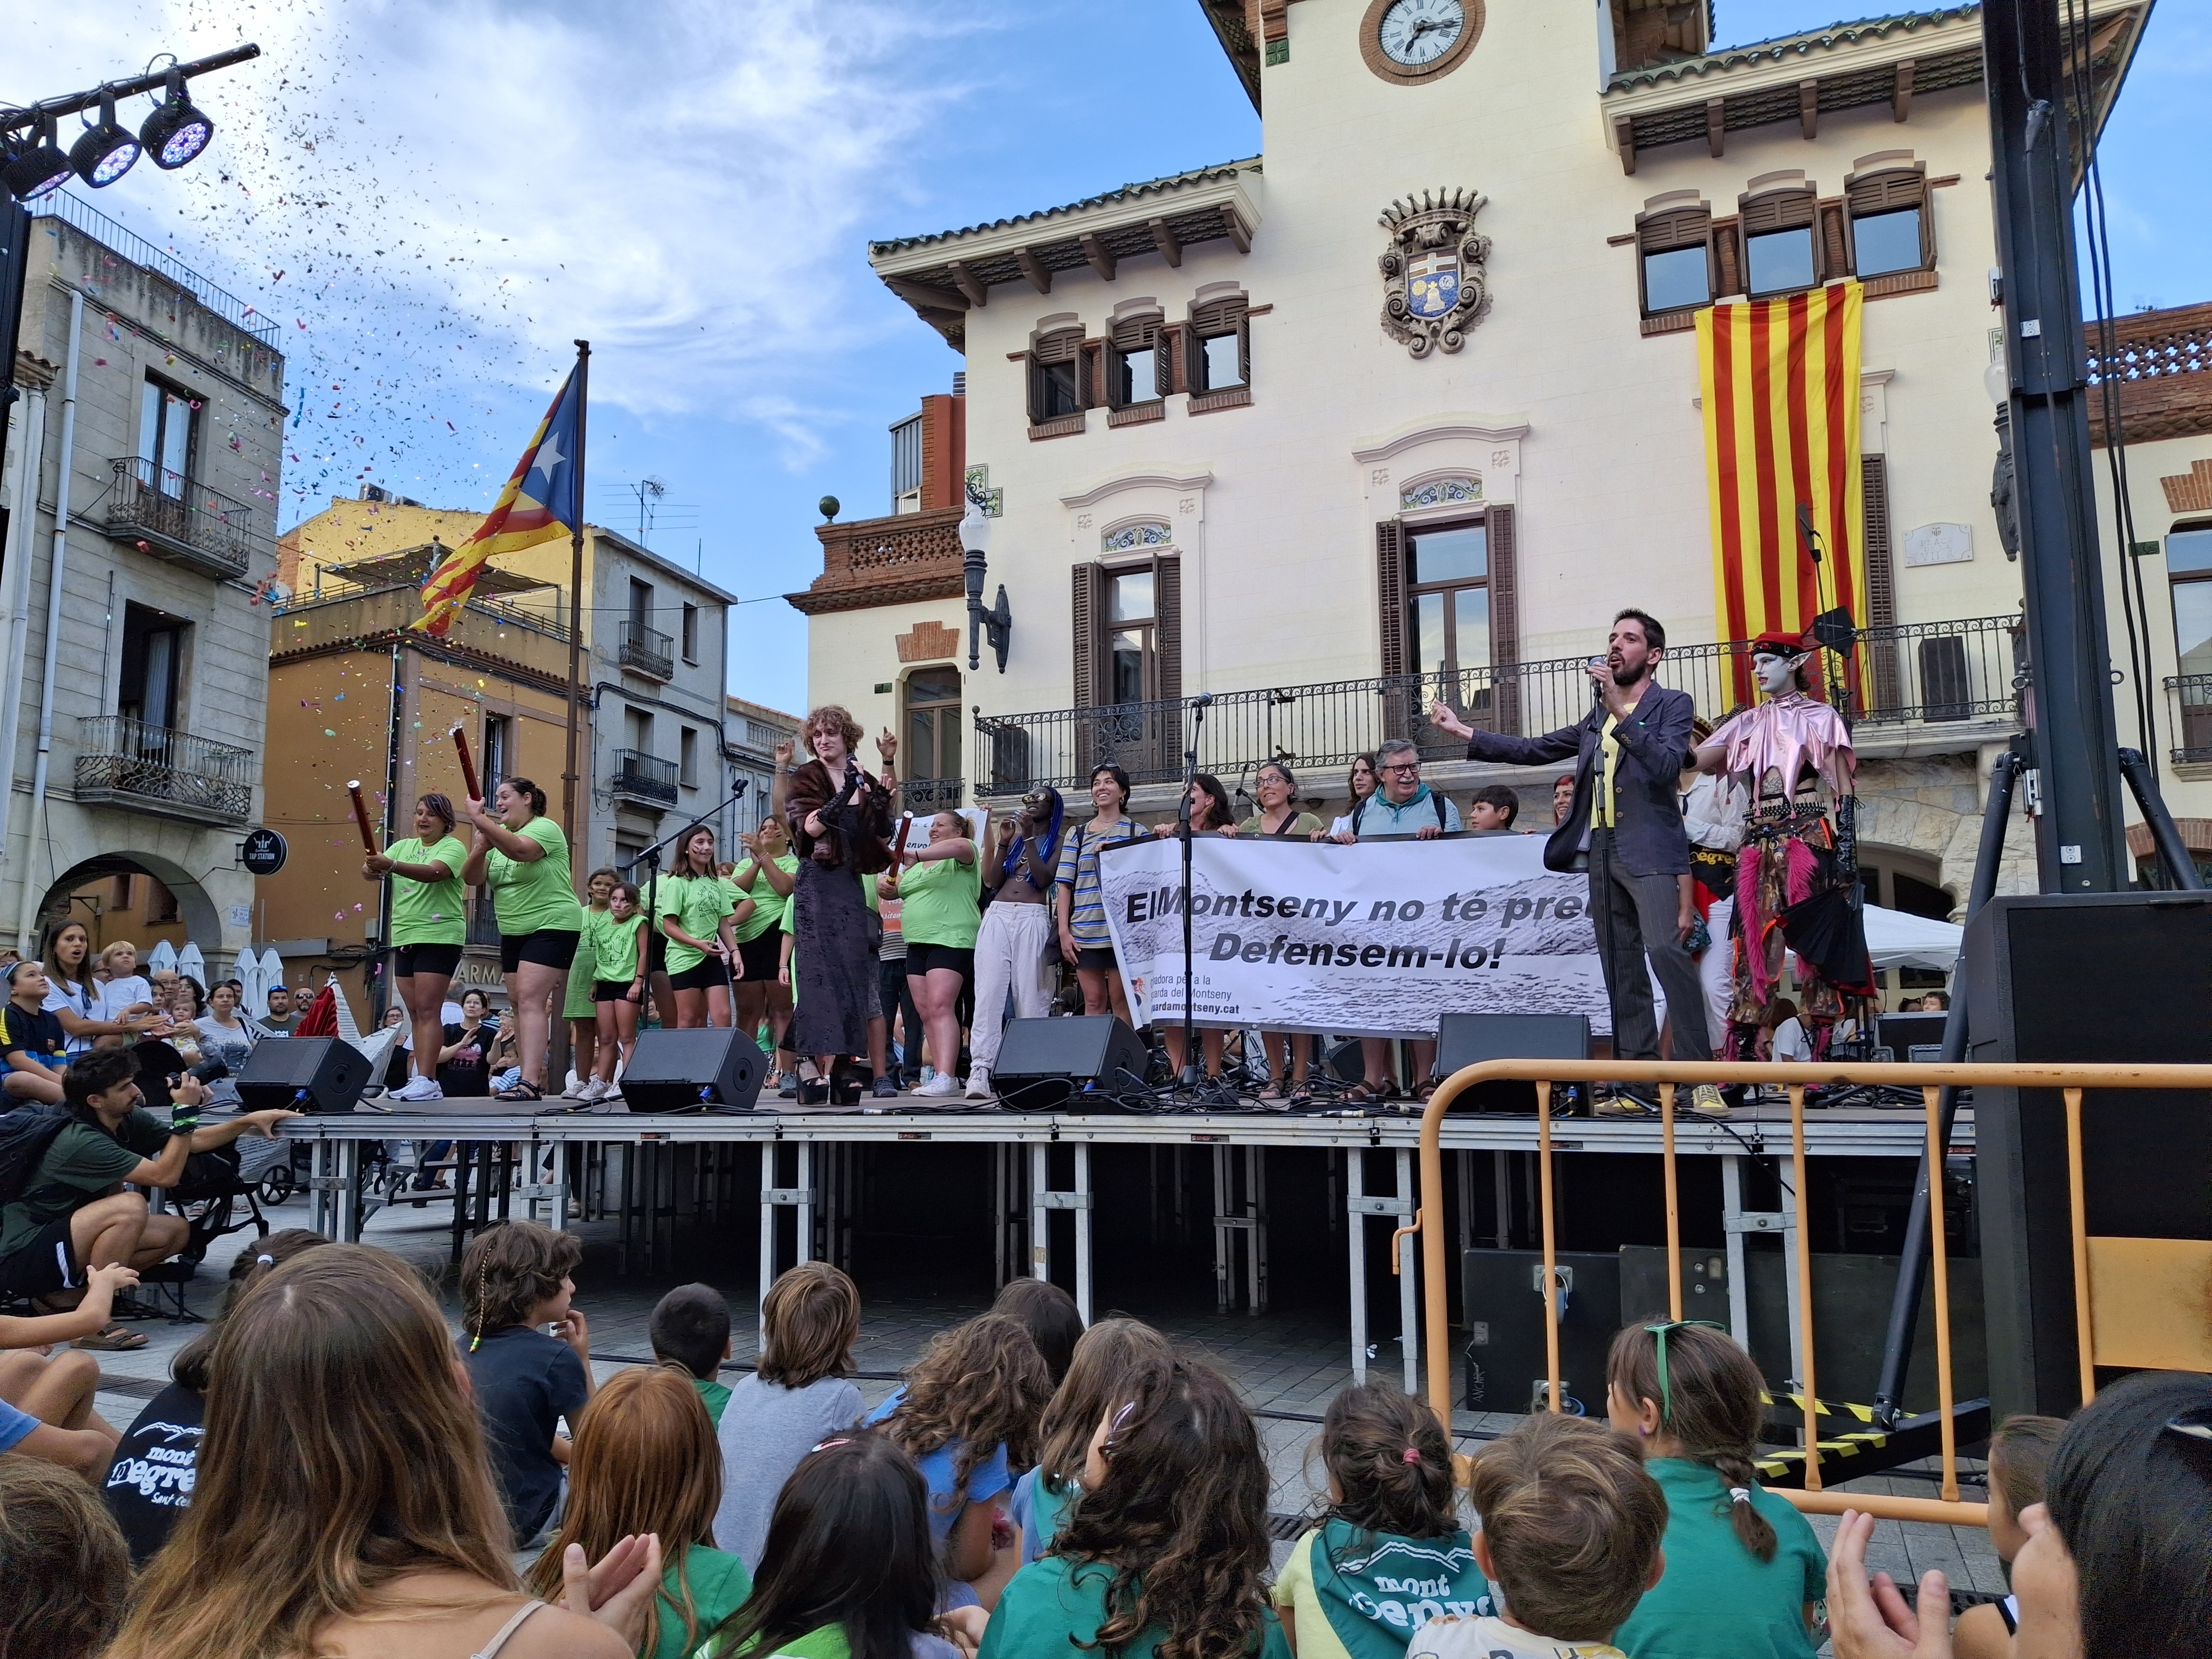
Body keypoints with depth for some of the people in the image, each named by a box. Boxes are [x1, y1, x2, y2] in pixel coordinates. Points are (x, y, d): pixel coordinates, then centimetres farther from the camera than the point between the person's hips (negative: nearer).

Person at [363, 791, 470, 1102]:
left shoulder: (453, 847, -5)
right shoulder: (402, 846, 15)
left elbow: (435, 872, -25)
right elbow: (372, 872, 3)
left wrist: (391, 865, -38)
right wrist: (372, 869, -22)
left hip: (439, 935, -7)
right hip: (404, 936, 7)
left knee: (427, 1009, -13)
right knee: (415, 1012, 6)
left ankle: (425, 1080, -16)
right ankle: (424, 1080, 8)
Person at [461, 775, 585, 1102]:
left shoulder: (545, 828, -10)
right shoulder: (498, 835, 12)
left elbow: (519, 850, -32)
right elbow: (472, 878, 2)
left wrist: (479, 820, -28)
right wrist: (481, 848, -16)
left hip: (552, 926, -8)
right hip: (513, 931, 8)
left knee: (530, 999, -18)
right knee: (517, 1003, 6)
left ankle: (529, 1081, -25)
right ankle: (529, 1078, 11)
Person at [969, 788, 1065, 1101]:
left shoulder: (1056, 842, 11)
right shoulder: (1011, 835, 23)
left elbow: (1044, 879, -5)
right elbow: (992, 881, 13)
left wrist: (1029, 839, -6)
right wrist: (1005, 843, 3)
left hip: (1033, 920, -3)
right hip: (997, 916, 3)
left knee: (1030, 996, -8)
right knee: (989, 992, -10)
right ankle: (980, 1070, -18)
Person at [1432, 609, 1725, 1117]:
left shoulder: (1673, 704, 3)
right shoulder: (1597, 717, 21)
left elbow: (1667, 765, -14)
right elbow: (1535, 750, 22)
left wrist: (1620, 709, -19)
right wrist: (1464, 732, 20)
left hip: (1649, 850, -6)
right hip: (1602, 851, 6)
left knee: (1666, 951, -21)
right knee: (1622, 970, 5)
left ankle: (1702, 1078, -16)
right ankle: (1639, 1084, 8)